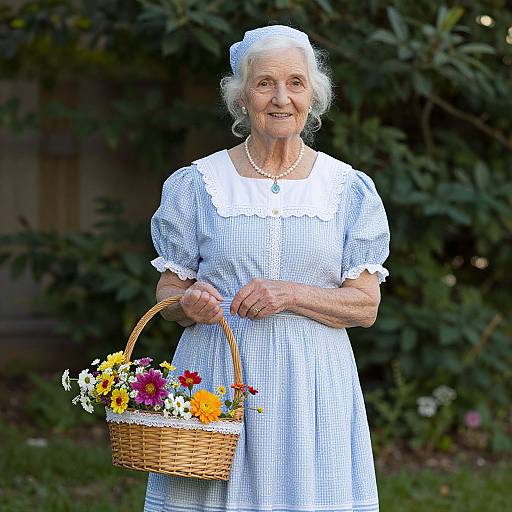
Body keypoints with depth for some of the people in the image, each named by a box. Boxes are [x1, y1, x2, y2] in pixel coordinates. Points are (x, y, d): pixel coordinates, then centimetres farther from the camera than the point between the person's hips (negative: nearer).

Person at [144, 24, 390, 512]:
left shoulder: (349, 189, 5)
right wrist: (190, 303, -14)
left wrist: (290, 295, -14)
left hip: (313, 382, 0)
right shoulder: (198, 183, 4)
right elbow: (167, 292, 9)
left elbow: (366, 305, 1)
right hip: (216, 377, 0)